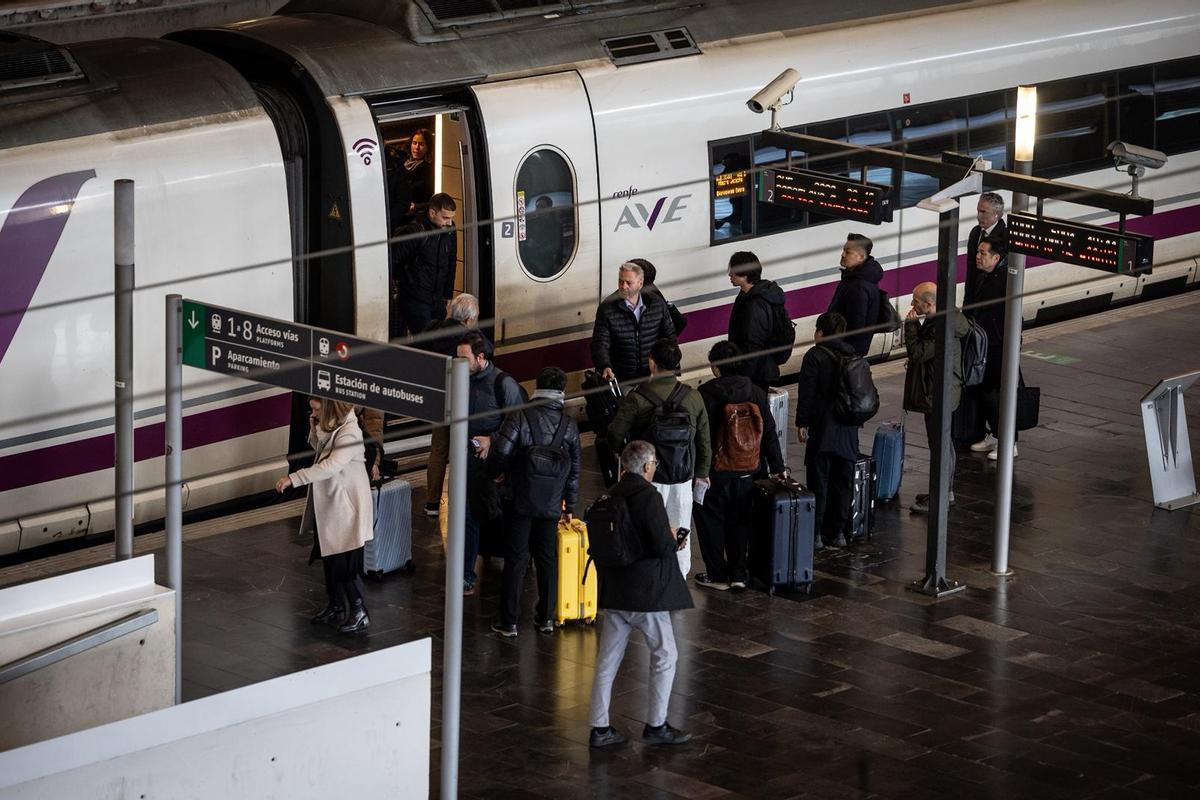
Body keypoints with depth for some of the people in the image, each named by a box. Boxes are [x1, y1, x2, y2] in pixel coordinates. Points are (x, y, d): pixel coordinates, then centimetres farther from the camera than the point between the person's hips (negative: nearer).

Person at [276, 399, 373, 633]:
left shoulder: (349, 433, -24)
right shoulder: (329, 428, 5)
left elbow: (331, 466, -34)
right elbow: (319, 448, 22)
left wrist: (294, 479, -37)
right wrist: (314, 429, 1)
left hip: (346, 508, -10)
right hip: (328, 506, 10)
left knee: (345, 563, -5)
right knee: (330, 559, 17)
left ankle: (359, 612, 5)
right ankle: (335, 607, 30)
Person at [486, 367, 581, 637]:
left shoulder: (520, 417, -11)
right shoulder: (569, 425, 2)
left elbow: (500, 453, -15)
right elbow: (574, 470, 9)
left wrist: (494, 473, 8)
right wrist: (570, 506, 19)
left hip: (520, 502, -3)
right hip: (551, 504, 3)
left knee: (515, 559, 2)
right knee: (547, 558, 14)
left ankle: (509, 622, 4)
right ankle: (546, 617, 20)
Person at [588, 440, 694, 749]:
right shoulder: (649, 497, -17)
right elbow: (663, 547, -21)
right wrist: (674, 538, 0)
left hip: (614, 592, 7)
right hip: (647, 592, -7)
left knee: (607, 660, 10)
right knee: (665, 655, 8)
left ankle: (600, 728, 13)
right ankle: (656, 726, 12)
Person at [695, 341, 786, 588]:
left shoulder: (705, 394, -15)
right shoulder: (756, 393, -2)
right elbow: (769, 433, 4)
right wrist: (777, 467, 13)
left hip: (714, 473, -4)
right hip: (746, 473, 4)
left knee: (711, 522, 10)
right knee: (739, 522, 16)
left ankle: (717, 575, 14)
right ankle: (738, 574, 17)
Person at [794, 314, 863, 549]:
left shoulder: (815, 356, -9)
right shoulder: (854, 356, 9)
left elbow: (806, 393, -12)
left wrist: (802, 423, -5)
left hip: (823, 430, -5)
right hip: (849, 430, 6)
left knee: (818, 482, -1)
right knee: (843, 483, 11)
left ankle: (815, 533, 0)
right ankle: (838, 532, 16)